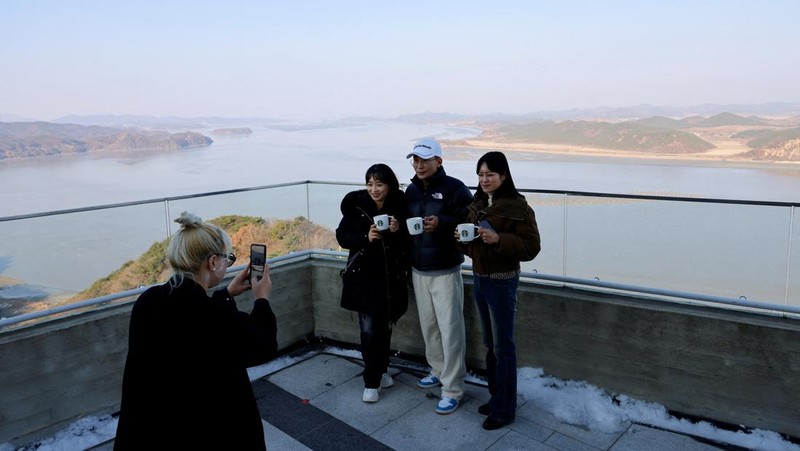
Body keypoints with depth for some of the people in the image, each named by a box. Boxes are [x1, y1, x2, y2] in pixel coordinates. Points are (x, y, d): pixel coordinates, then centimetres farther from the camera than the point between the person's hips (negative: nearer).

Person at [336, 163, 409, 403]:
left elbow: (410, 241, 1)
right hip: (364, 276, -1)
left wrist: (399, 231, -20)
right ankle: (371, 381, 12)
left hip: (392, 275, 1)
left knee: (385, 326, 12)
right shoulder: (356, 205, -9)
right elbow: (342, 236, -4)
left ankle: (381, 371, 33)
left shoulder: (400, 206, -6)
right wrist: (366, 237, -20)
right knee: (369, 329, -2)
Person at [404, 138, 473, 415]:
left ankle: (453, 389, 5)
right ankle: (438, 370, 35)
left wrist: (441, 224, -29)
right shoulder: (411, 190, 9)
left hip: (445, 272, -6)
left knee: (450, 329, -3)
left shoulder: (455, 189, -11)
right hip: (418, 270, 7)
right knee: (428, 325, 16)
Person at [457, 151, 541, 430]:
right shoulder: (476, 204, 8)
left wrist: (498, 239, -28)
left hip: (502, 281, -7)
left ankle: (504, 409, 16)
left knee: (502, 347, 3)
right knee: (489, 344, 17)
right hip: (479, 278, 7)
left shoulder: (518, 207, -14)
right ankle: (496, 396, 32)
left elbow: (531, 247, -17)